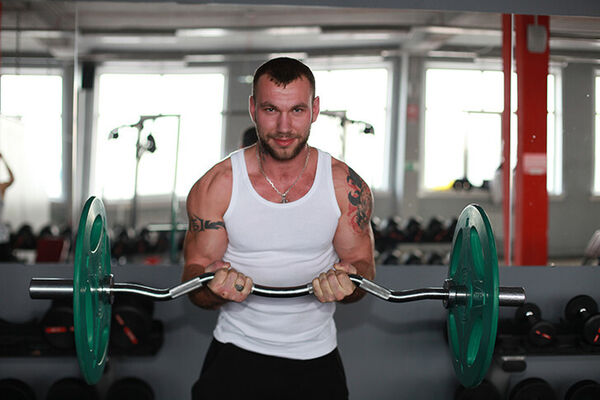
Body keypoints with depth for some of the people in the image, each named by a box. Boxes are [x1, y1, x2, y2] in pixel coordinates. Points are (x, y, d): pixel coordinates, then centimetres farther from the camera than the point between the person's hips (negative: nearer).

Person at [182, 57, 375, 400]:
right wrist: (217, 287, -27)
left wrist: (346, 280, -22)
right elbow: (195, 273, -4)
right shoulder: (216, 187, -9)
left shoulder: (346, 186, -7)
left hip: (316, 357, 1)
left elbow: (363, 264, 1)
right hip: (236, 356, -1)